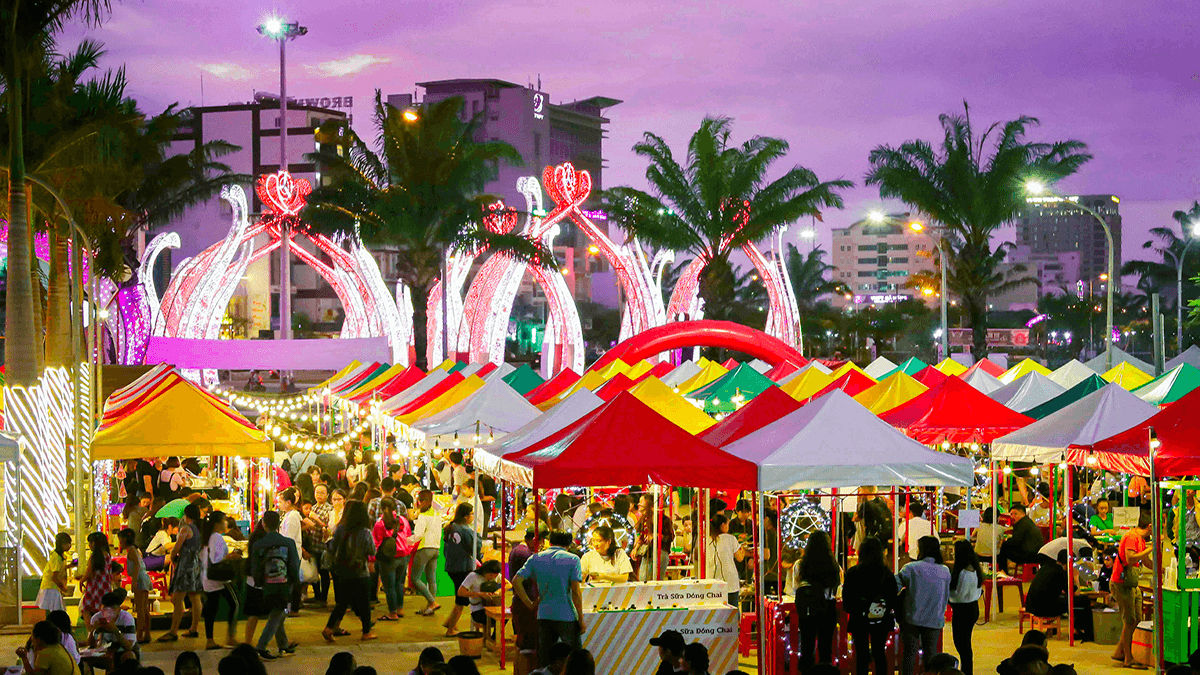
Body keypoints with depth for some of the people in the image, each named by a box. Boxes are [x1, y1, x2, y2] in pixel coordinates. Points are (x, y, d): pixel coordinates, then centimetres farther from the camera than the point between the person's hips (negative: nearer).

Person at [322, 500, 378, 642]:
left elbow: (332, 546, 4)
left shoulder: (340, 529, -7)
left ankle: (329, 628, 3)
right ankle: (366, 632, 22)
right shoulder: (365, 532, -15)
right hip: (359, 573, -3)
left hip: (341, 572, 4)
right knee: (364, 603, 12)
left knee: (342, 602, 15)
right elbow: (372, 552, -7)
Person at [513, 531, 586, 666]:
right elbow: (575, 592, -9)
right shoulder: (572, 560, -2)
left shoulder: (536, 558, 9)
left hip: (543, 615, 4)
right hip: (566, 615, -3)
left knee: (544, 660, 9)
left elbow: (517, 581, -1)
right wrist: (581, 620, -4)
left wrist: (529, 604, 5)